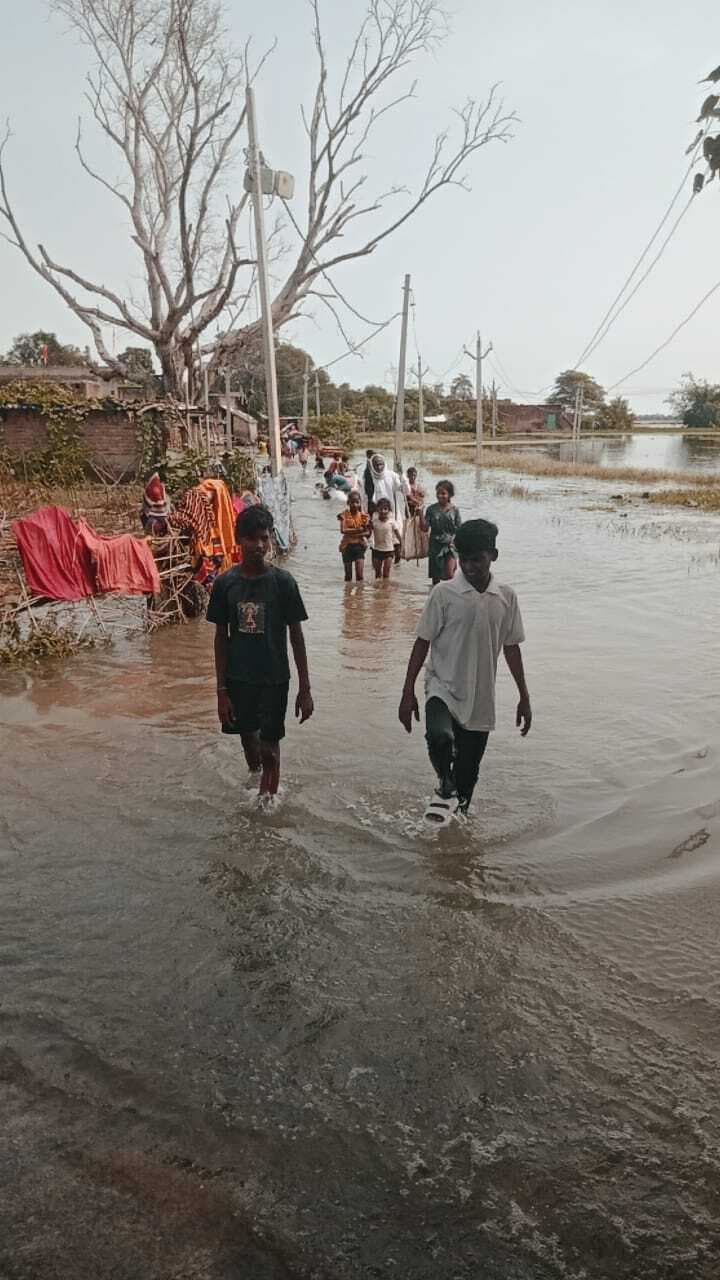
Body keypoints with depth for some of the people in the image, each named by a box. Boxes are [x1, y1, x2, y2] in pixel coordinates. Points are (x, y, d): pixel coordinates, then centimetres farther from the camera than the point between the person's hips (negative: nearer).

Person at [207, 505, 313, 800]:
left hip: (274, 679, -2)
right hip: (238, 678, 2)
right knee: (248, 738, 19)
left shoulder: (283, 582, -11)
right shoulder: (225, 583, -6)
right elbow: (221, 638, 0)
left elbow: (296, 636, -5)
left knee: (269, 748, 3)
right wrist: (221, 690, -2)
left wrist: (305, 688, -6)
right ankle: (255, 783, 46)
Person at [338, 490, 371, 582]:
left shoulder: (363, 515, 1)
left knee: (360, 573, -8)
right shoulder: (344, 514, -4)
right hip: (347, 546, 0)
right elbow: (343, 530, -18)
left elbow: (368, 532, -3)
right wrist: (357, 530, -24)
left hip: (359, 545, 0)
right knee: (348, 575, 8)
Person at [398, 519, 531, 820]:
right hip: (443, 688, -3)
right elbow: (423, 642, -4)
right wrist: (408, 691, -8)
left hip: (480, 698, 3)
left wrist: (524, 697, 10)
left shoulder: (506, 597, 2)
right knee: (439, 737, -32)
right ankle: (446, 787, -2)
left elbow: (511, 648, 9)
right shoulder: (444, 593, -7)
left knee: (468, 772, 10)